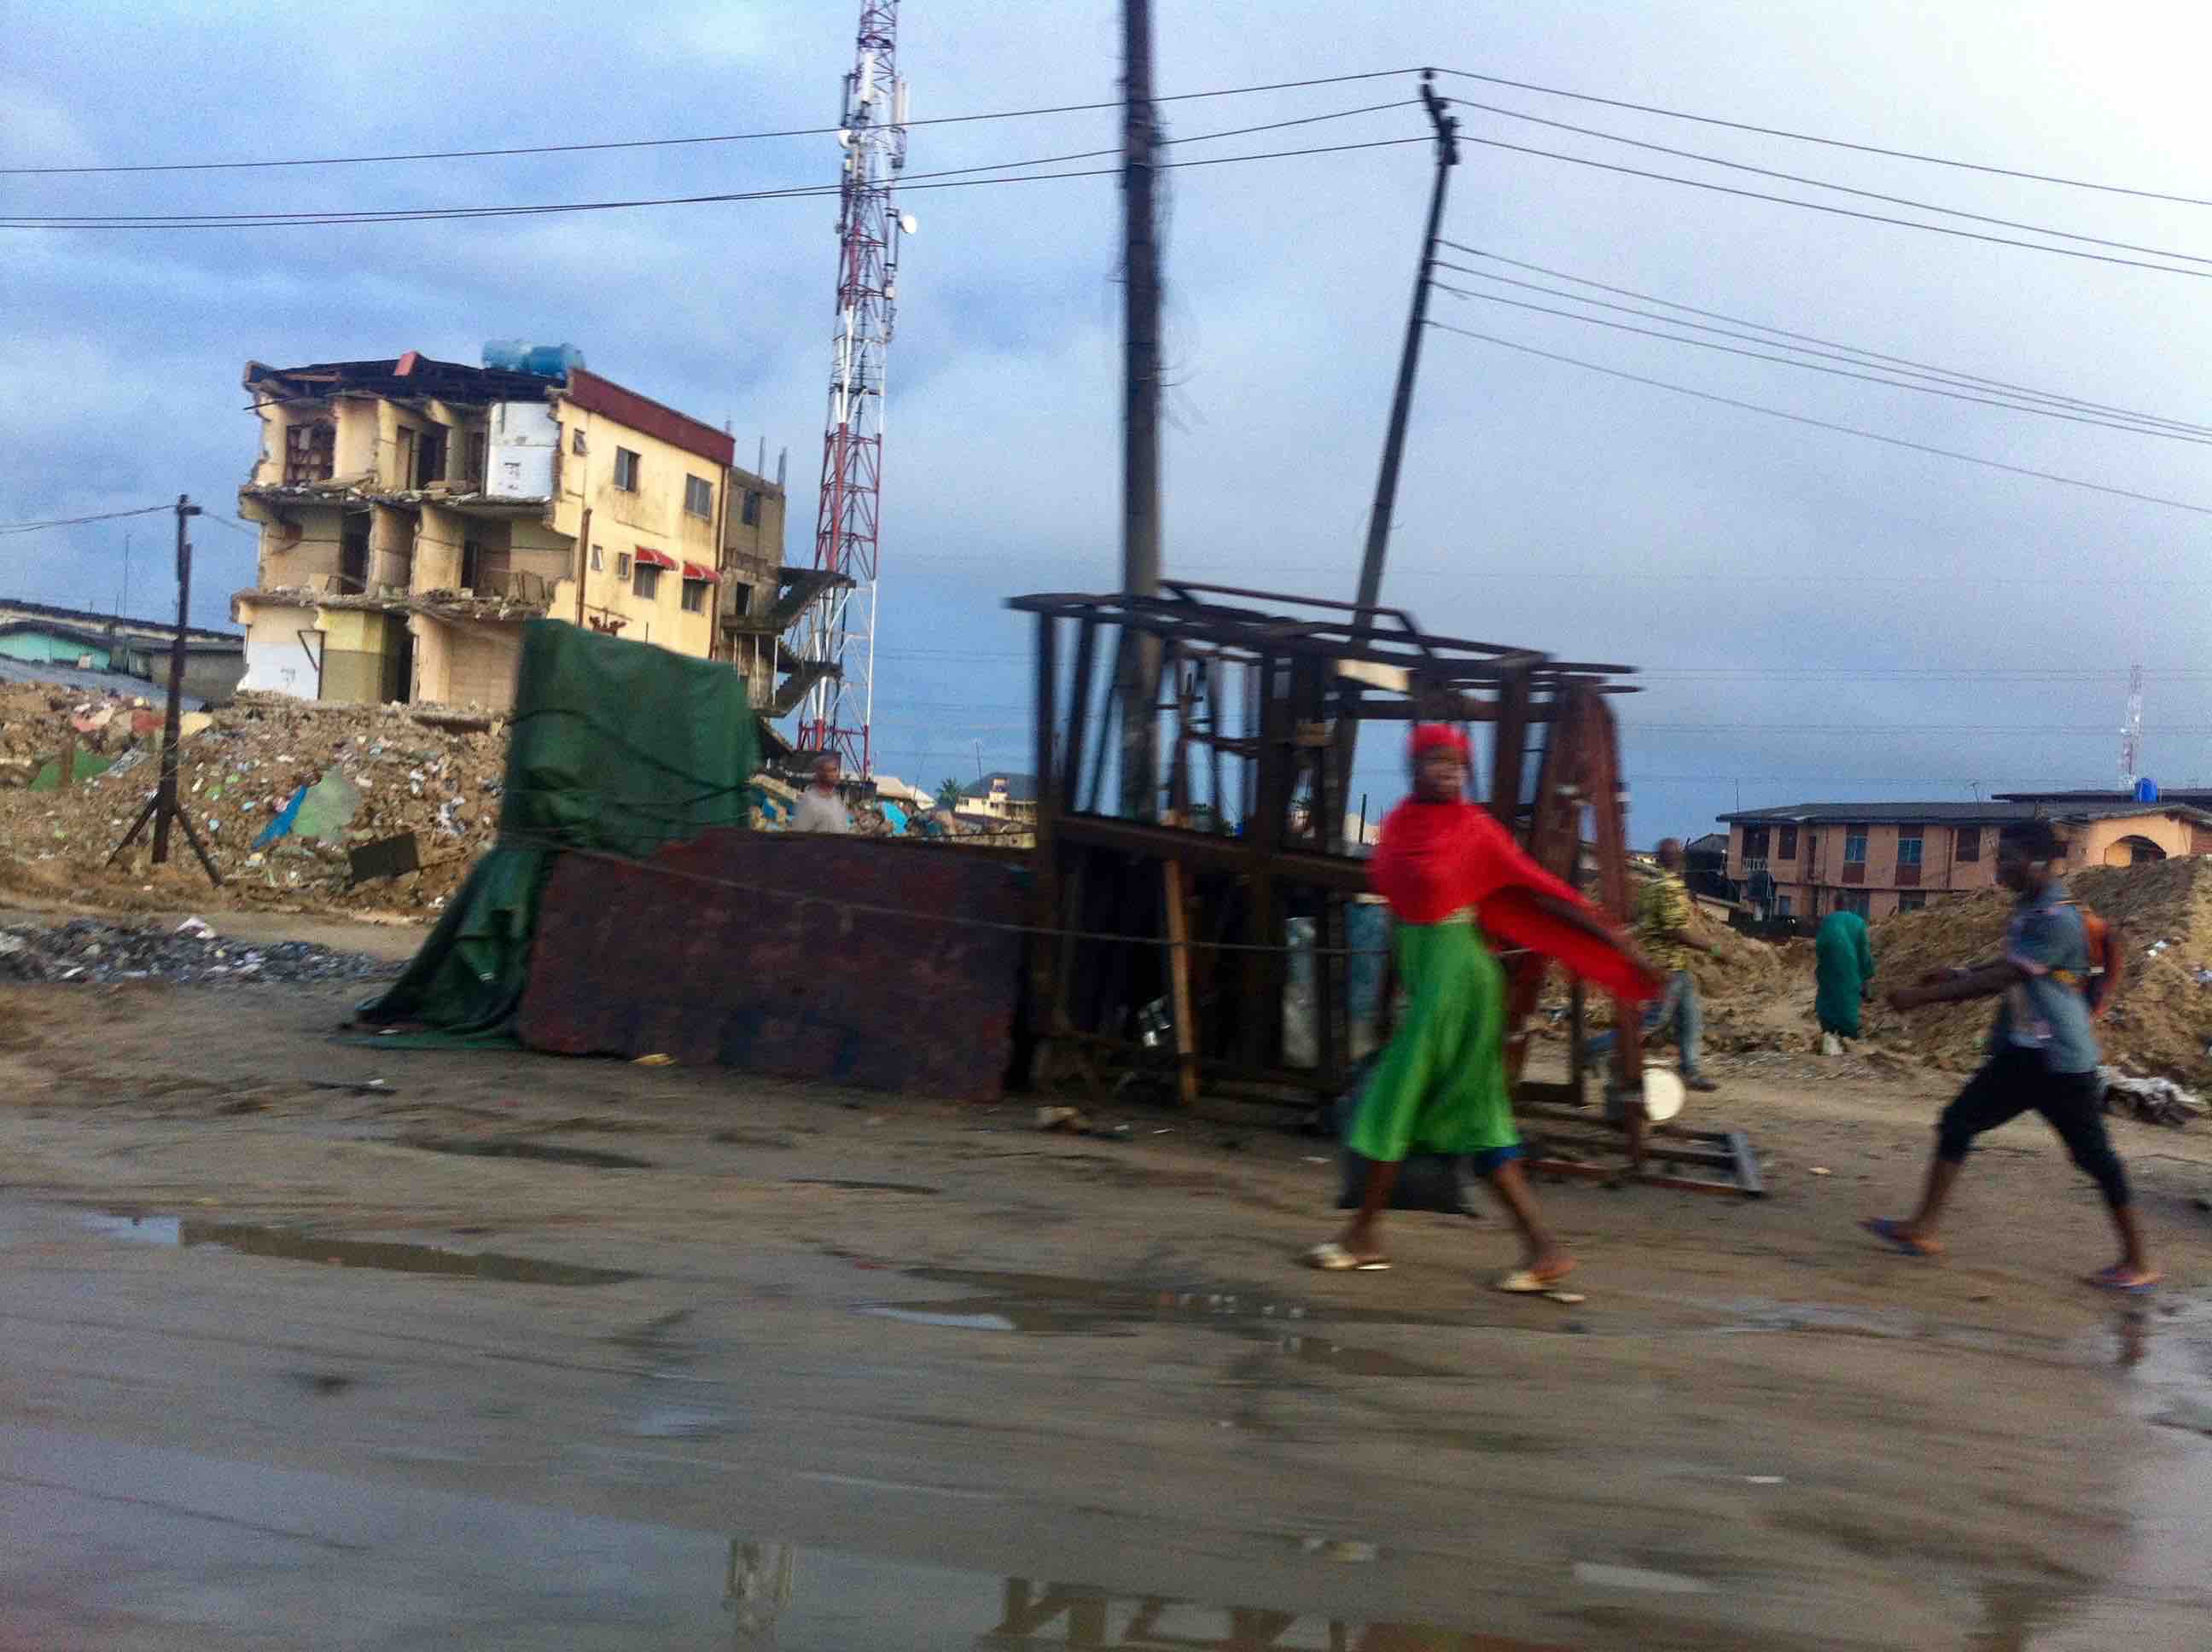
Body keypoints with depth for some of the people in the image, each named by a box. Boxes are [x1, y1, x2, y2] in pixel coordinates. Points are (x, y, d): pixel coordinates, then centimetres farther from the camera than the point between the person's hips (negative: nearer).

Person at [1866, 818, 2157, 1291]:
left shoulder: (2058, 920, -21)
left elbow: (2000, 978, -24)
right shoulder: (2028, 910, 9)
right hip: (2019, 1054, 9)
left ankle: (2138, 1261, 13)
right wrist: (1960, 975, 6)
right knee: (1957, 1122, 5)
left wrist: (1924, 995, -22)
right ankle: (1922, 1229, 8)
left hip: (2060, 1061, -9)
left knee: (2094, 1154, 1)